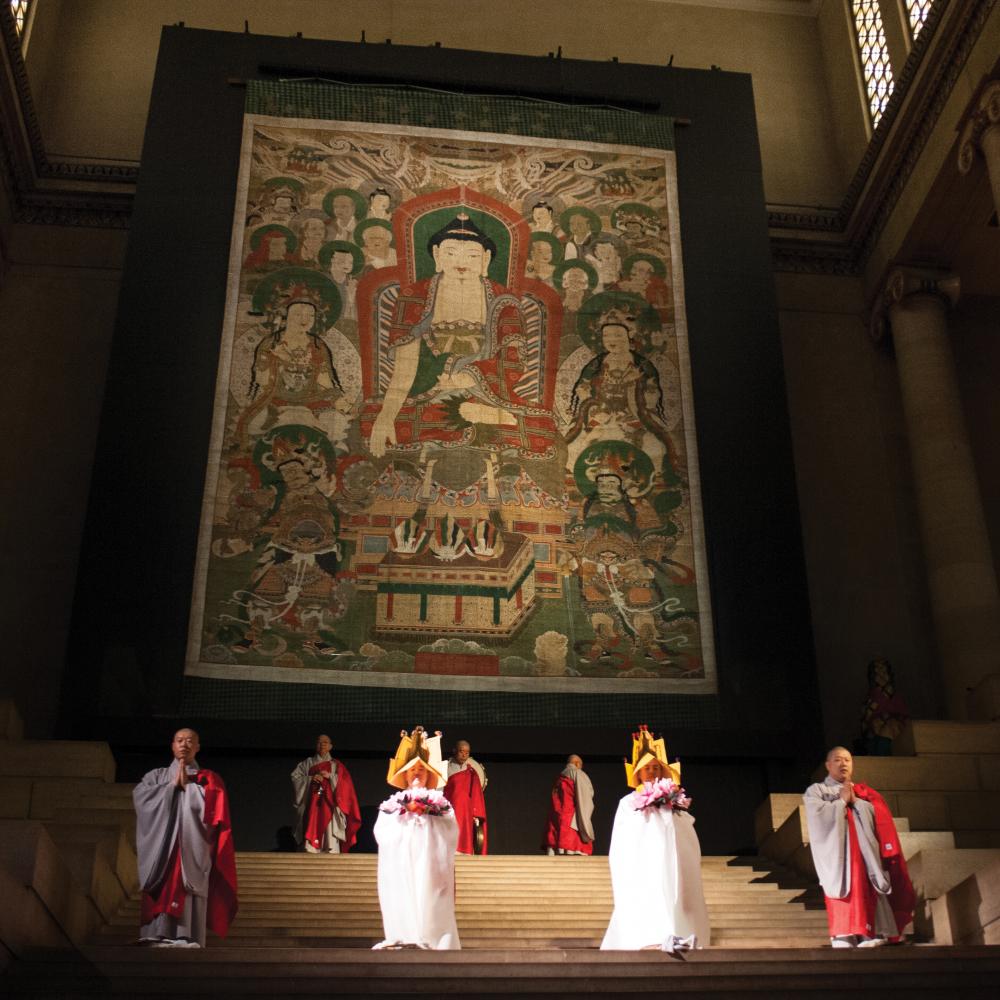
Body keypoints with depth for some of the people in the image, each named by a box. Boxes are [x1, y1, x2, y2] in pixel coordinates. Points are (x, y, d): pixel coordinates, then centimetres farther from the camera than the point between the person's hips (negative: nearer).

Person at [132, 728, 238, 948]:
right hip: (162, 845, 2)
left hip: (193, 845, -2)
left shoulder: (209, 779, 17)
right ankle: (159, 936, -18)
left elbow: (215, 807, -2)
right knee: (163, 886, -13)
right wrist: (173, 784, -2)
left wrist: (188, 785, 1)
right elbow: (139, 795, 1)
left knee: (189, 888, -15)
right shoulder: (157, 776, 21)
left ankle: (187, 938, -23)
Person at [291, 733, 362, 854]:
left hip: (329, 804, -1)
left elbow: (345, 781, 2)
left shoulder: (336, 765, 15)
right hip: (312, 804, 1)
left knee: (330, 836, -13)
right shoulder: (308, 763, 17)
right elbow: (295, 777, 5)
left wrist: (330, 776, -12)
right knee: (312, 833, -12)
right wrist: (311, 778, -10)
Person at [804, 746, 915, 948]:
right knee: (842, 914, -14)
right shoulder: (816, 791, 12)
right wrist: (842, 801, 0)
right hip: (837, 858, -3)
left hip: (864, 855, 3)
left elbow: (878, 815, 7)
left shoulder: (864, 792, 23)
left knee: (867, 900, -10)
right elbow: (819, 815, -7)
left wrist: (856, 801, -2)